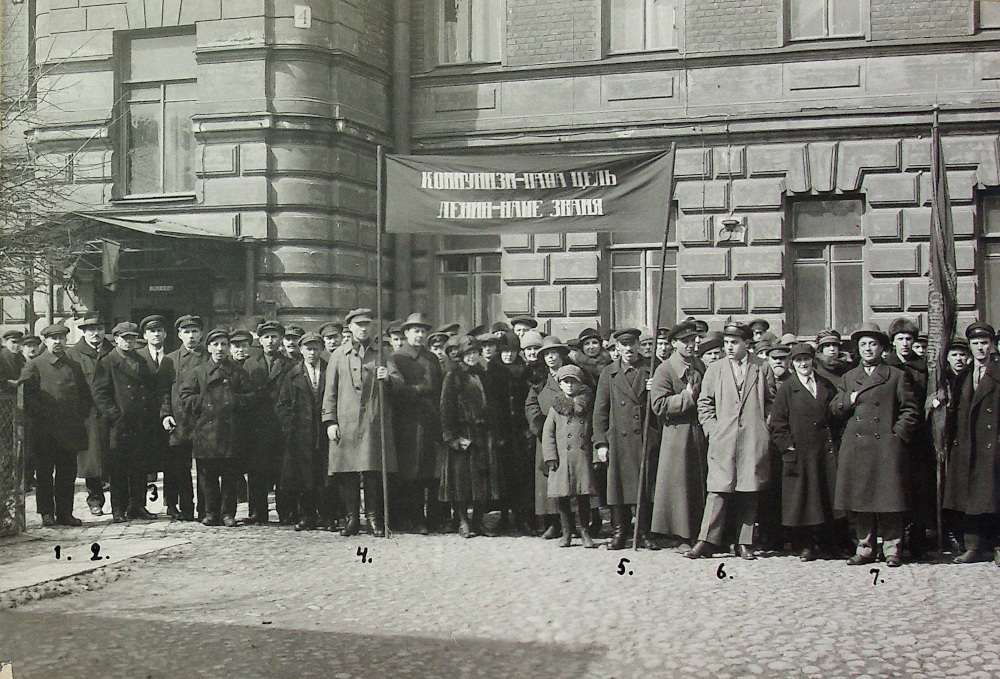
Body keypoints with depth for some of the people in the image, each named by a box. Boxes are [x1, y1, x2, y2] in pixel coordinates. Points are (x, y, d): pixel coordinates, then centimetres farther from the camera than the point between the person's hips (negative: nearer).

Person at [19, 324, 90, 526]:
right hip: (44, 430, -4)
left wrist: (81, 415, 6)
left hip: (70, 430, 4)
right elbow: (24, 394, -5)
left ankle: (65, 513, 11)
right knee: (44, 473, 0)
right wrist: (40, 413, -13)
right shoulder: (33, 366, 3)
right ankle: (47, 513, 6)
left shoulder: (74, 367, 16)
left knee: (68, 473, 5)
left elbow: (85, 394, 20)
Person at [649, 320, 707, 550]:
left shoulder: (700, 367, 13)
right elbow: (659, 405, -15)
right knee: (678, 486, -3)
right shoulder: (664, 370, -6)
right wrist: (687, 397, -18)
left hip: (700, 434, 6)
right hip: (677, 434, -6)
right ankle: (681, 535, 4)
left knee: (701, 485, 8)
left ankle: (698, 534, 17)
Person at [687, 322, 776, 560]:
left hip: (754, 442, 0)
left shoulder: (762, 368, 8)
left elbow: (772, 402, 12)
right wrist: (713, 429, 2)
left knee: (749, 492, 3)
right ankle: (707, 541, -4)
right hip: (722, 441, 0)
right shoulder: (714, 370, 11)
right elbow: (704, 404, 13)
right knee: (718, 490, -6)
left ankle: (745, 543, 10)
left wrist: (764, 428, 4)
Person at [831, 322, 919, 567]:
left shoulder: (897, 376, 7)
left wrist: (899, 433, -6)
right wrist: (848, 401, -4)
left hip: (886, 446, -3)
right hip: (855, 446, 4)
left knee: (888, 498, -5)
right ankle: (865, 547, 12)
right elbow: (834, 410, 16)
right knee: (859, 499, 4)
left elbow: (911, 409, 5)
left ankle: (892, 549, 3)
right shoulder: (849, 377, 18)